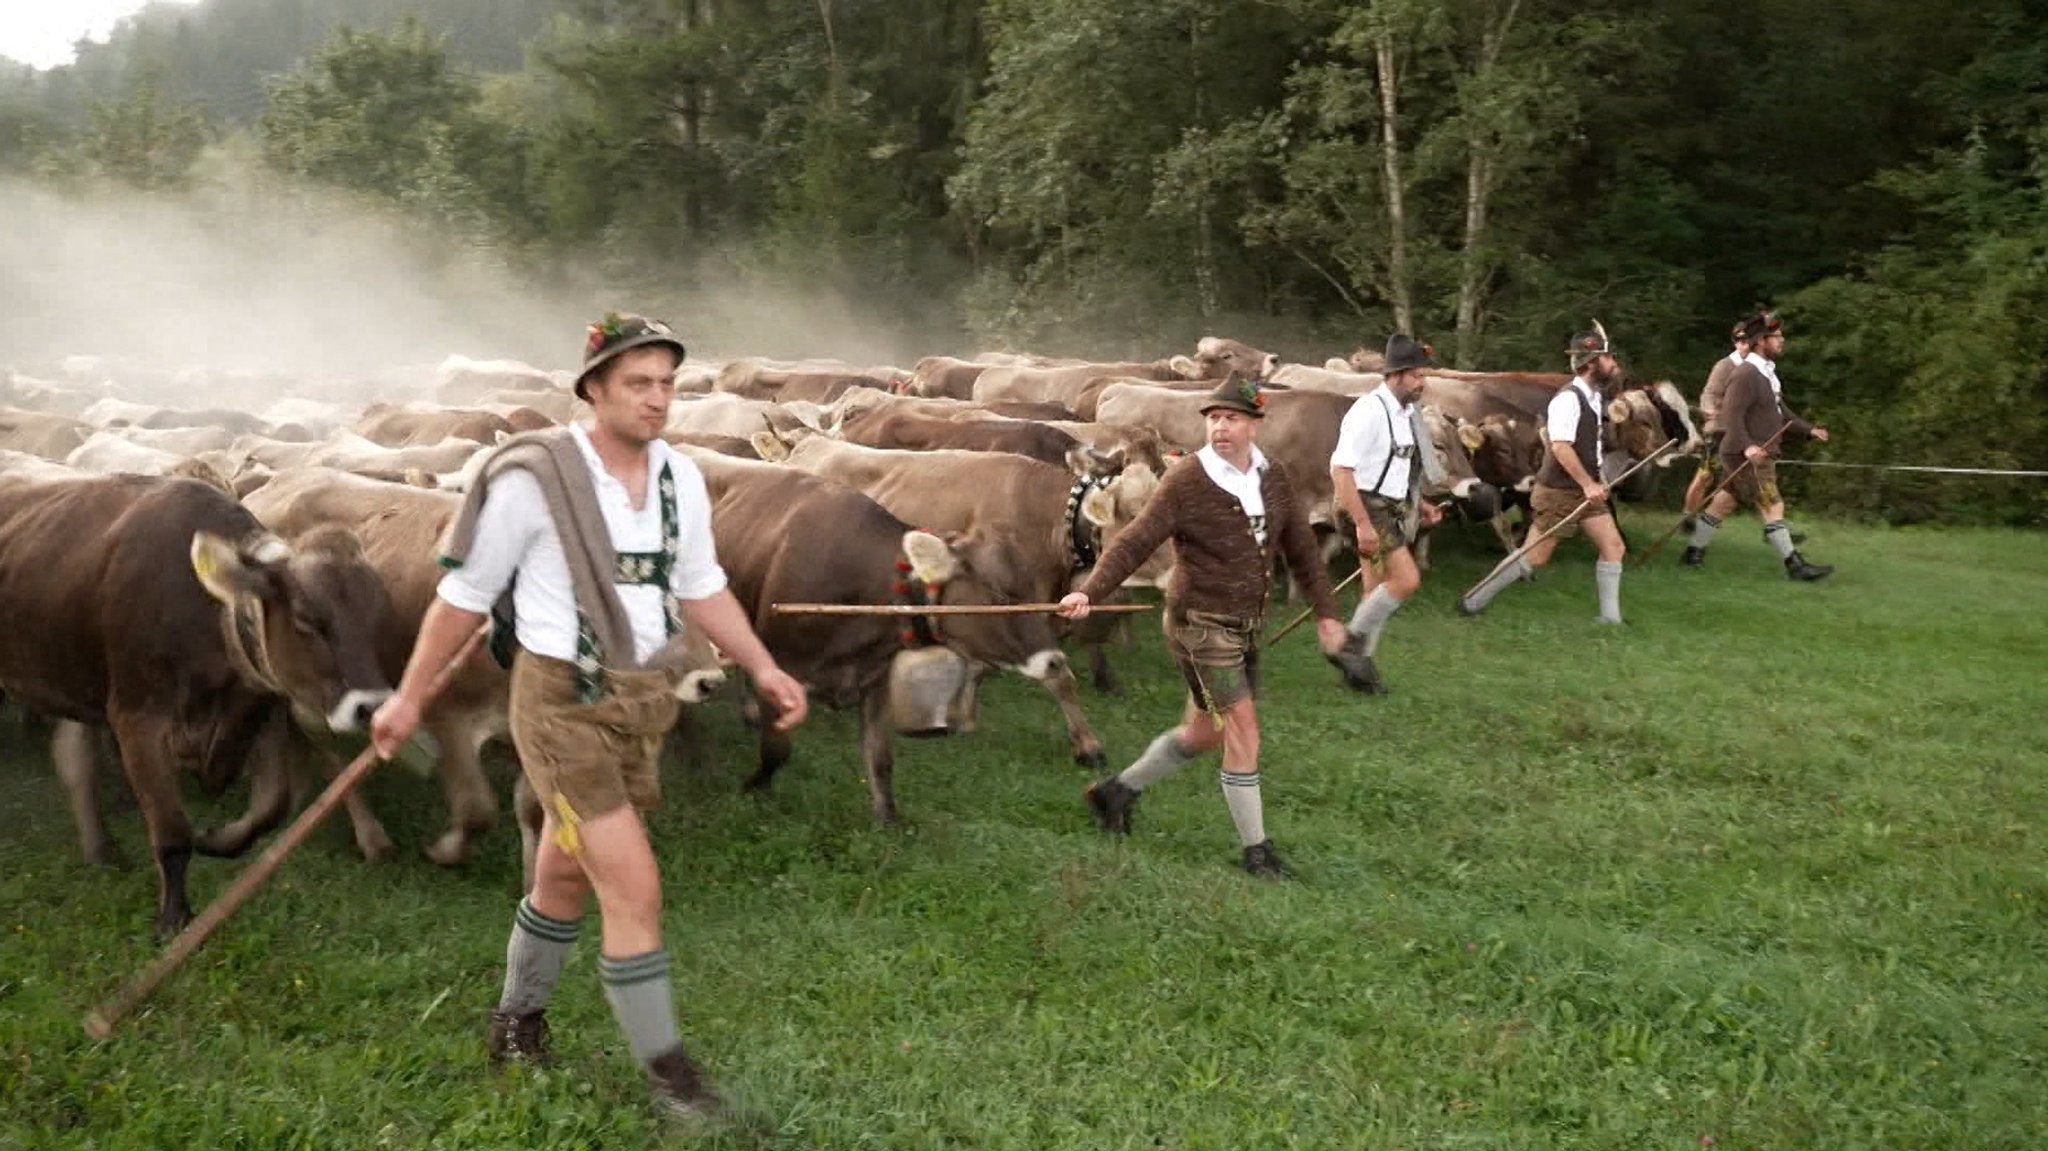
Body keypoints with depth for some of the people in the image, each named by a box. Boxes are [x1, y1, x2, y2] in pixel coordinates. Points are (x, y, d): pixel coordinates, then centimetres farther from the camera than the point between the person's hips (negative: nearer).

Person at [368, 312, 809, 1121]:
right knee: (634, 887, -9)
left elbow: (701, 589, 13)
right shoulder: (532, 477, -16)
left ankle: (518, 1014, 43)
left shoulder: (680, 477, 0)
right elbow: (464, 594, -6)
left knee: (564, 876, 21)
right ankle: (663, 1065, 7)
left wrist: (763, 669, 4)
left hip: (642, 700, 6)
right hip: (562, 704, -6)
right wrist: (410, 696, 1)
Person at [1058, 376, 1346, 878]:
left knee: (1204, 732, 16)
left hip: (1244, 626, 7)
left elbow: (1301, 547, 11)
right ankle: (1255, 848, 3)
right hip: (1199, 623, -7)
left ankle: (1119, 790, 35)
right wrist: (1088, 592, -29)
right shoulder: (1186, 480, -14)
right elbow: (1135, 542, -16)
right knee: (1243, 728, -9)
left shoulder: (1273, 478, 3)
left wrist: (1326, 611, 8)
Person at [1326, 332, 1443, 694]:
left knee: (1376, 589, 12)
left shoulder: (1406, 413, 12)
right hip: (1369, 507, -9)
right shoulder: (1370, 411, -18)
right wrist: (1362, 524, -26)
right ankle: (1350, 646, -6)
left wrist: (1418, 504, 15)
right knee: (1406, 578, -17)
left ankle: (1360, 664, 21)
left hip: (1394, 509, 9)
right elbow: (1340, 469, -23)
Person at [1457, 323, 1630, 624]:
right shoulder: (1568, 399, -19)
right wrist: (1588, 484, -25)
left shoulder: (1592, 396, 10)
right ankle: (1473, 602, 9)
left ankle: (1610, 617, 11)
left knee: (1613, 547, 2)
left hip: (1585, 490, 9)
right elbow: (1560, 446, -27)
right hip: (1559, 491, -9)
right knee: (1535, 556, -3)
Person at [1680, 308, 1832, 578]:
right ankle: (1795, 565, -6)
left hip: (1758, 456, 10)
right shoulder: (1745, 374, -17)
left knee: (1723, 504, 14)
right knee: (1772, 507, -8)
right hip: (1747, 457, -10)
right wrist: (1746, 446, -36)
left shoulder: (1767, 373, 17)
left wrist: (1809, 430, 15)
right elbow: (1732, 414, -25)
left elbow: (1780, 412, 25)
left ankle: (1693, 552, 21)